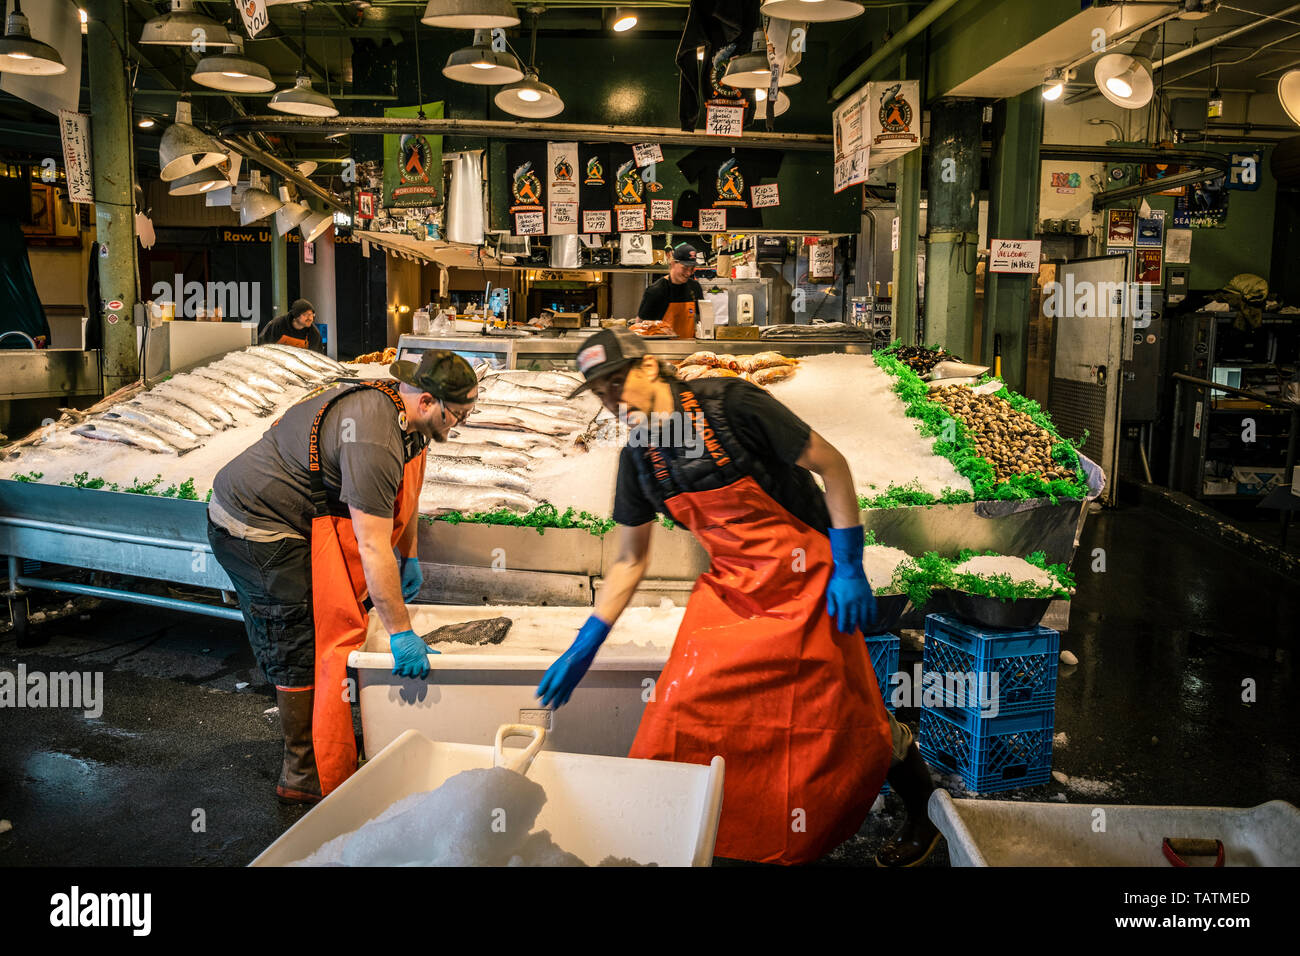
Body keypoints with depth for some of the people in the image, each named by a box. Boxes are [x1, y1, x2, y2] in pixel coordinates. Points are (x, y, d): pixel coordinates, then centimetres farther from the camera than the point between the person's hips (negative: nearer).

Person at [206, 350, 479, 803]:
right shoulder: (374, 441, -31)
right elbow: (373, 549, -31)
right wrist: (401, 633, -26)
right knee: (301, 653, -3)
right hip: (257, 529, -10)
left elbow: (402, 492, 17)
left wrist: (409, 557, 21)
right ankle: (306, 778, 11)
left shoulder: (396, 405, 0)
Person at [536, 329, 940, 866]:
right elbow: (629, 561, 9)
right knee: (681, 712, -5)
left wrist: (849, 568, -15)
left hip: (802, 581, -5)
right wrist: (584, 647, 6)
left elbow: (831, 465, -13)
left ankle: (923, 812, 29)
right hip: (728, 587, 5)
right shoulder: (638, 459, 0)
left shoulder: (729, 404, -18)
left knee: (845, 723, 2)